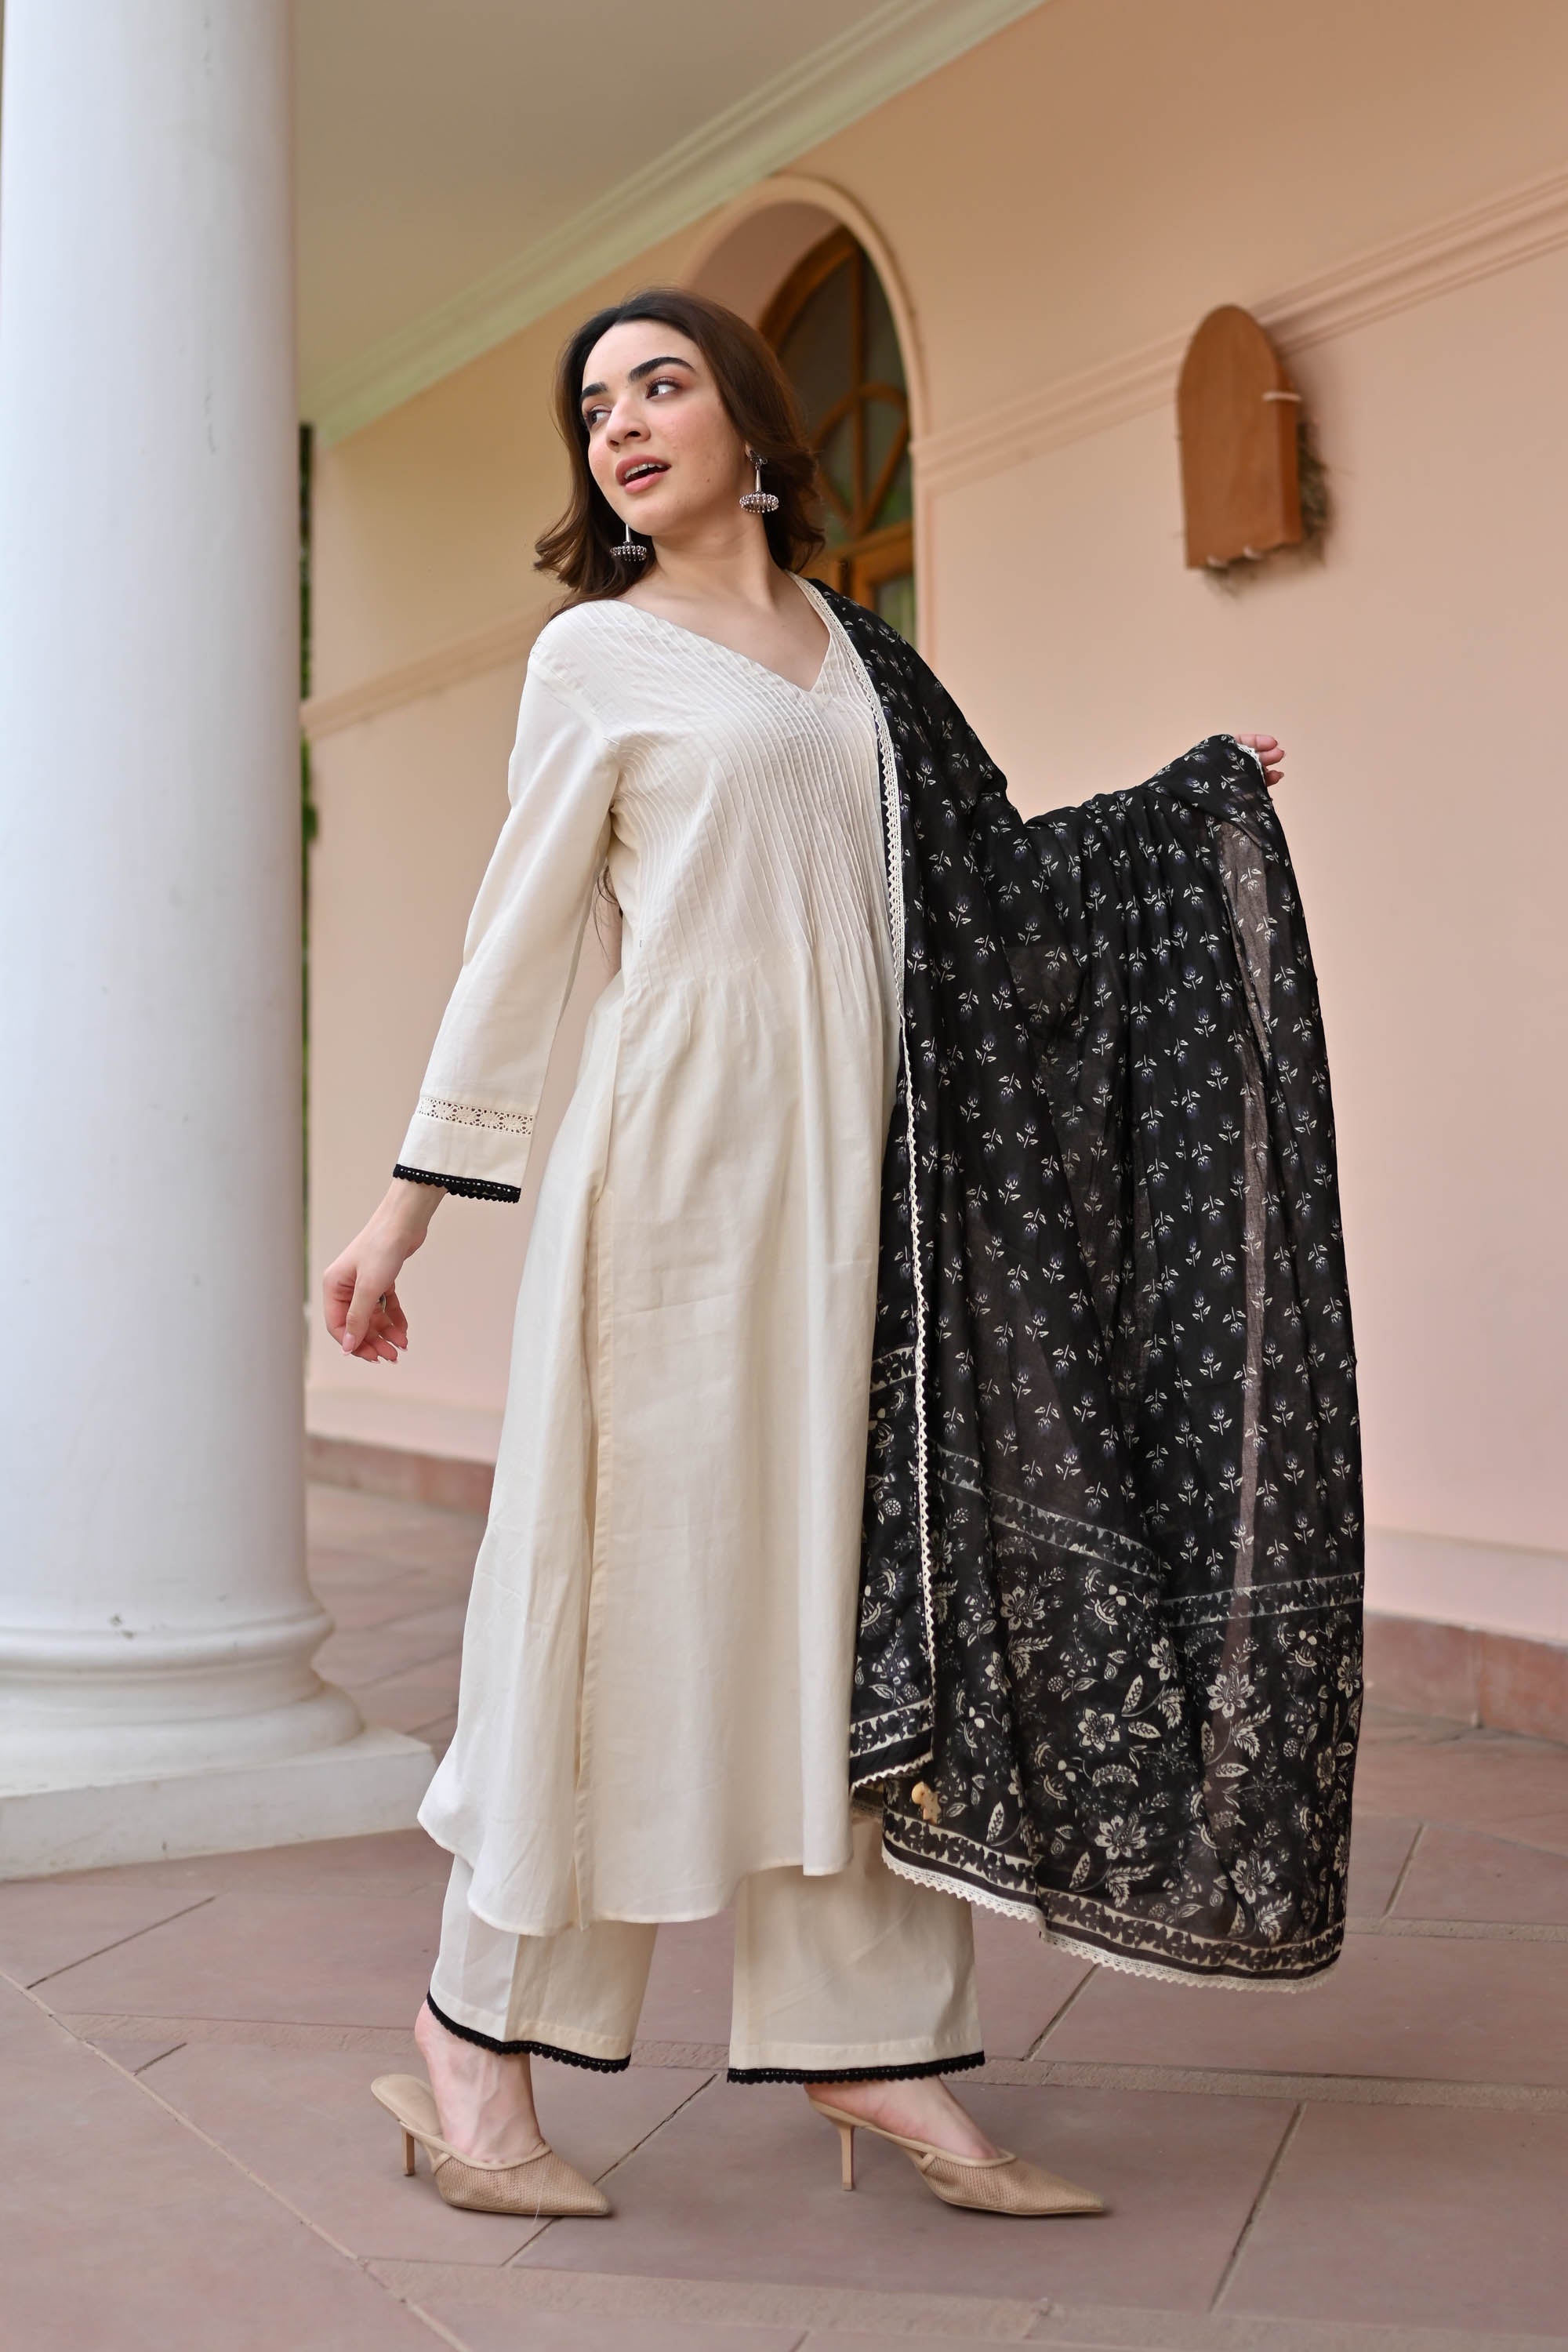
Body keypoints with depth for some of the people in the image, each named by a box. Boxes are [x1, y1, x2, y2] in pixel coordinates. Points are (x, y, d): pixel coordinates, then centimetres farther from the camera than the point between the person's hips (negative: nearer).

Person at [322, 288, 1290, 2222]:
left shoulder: (846, 649, 17)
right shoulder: (596, 655, 4)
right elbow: (516, 942, 3)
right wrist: (404, 1209, 0)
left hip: (849, 1169, 5)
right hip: (676, 1155, -5)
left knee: (852, 1589, 4)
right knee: (633, 1576, -4)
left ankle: (870, 2046, 12)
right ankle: (471, 2047, 9)